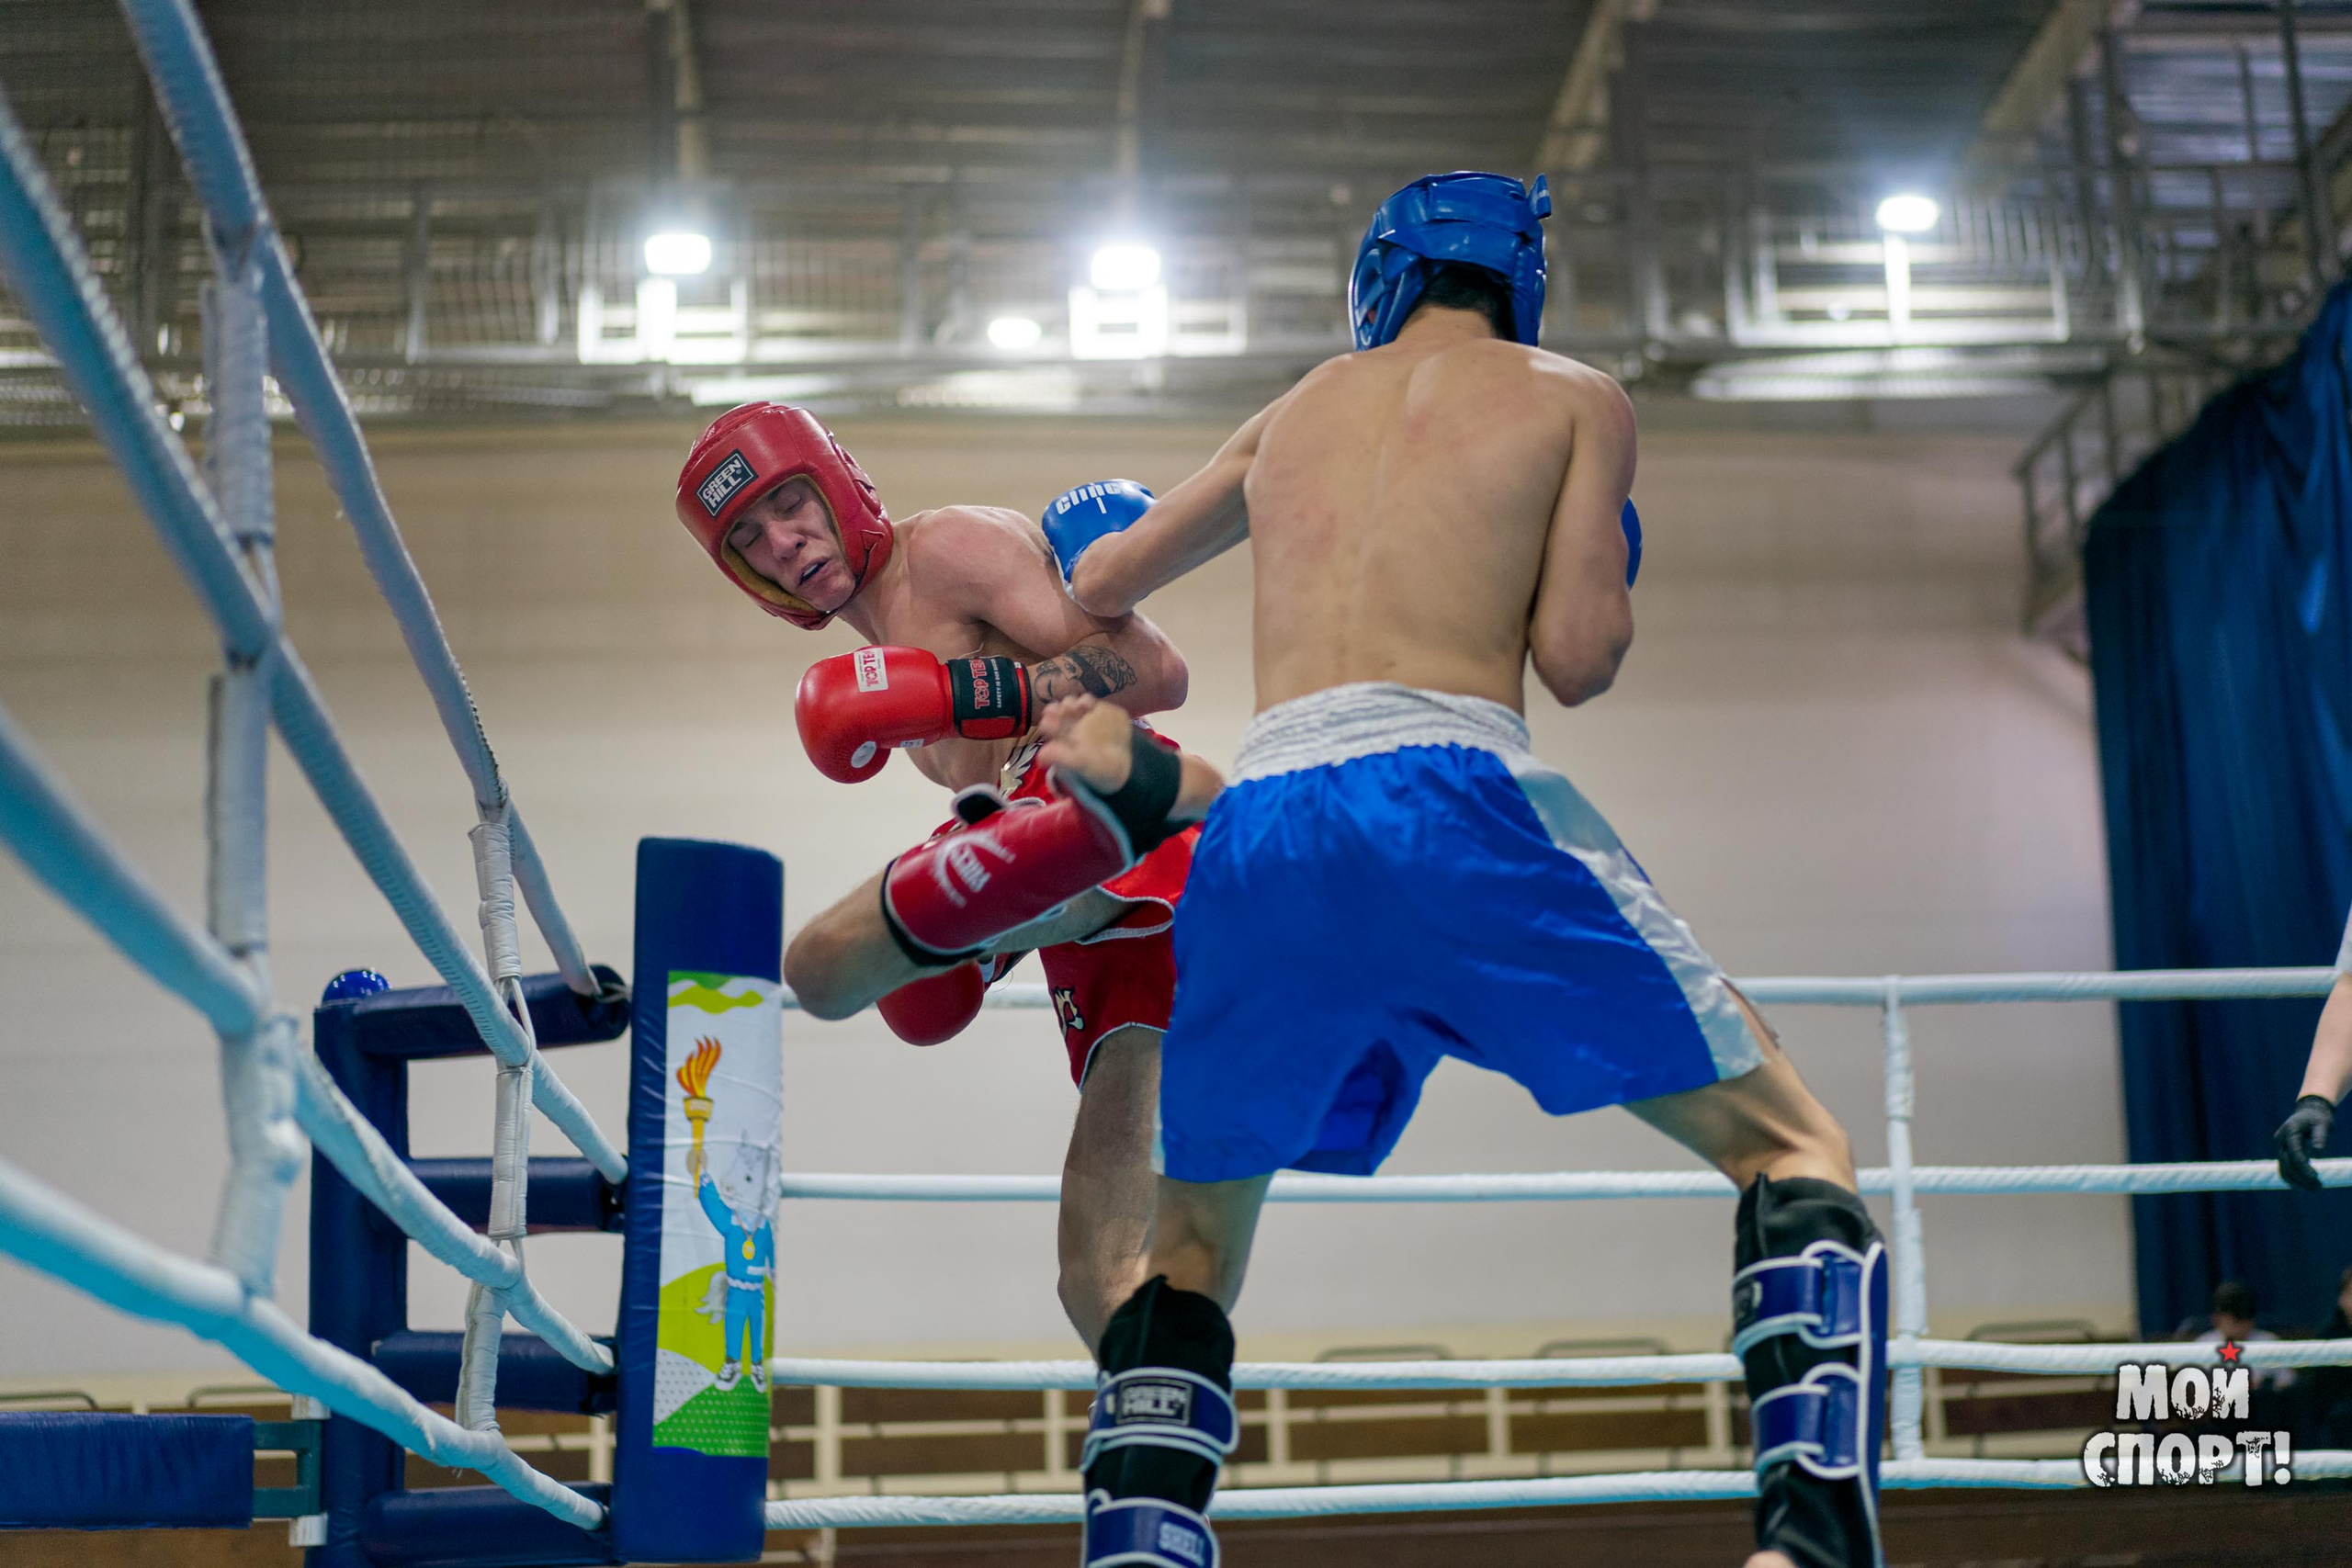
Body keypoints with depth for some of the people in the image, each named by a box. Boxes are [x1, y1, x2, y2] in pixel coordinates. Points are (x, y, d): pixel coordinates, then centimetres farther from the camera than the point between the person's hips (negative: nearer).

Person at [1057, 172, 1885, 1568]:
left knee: (1189, 1249, 20)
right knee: (1795, 1149, 4)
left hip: (1258, 836, 4)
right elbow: (1578, 658, 4)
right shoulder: (1573, 398, 16)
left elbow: (1099, 584, 35)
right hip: (1447, 797, -4)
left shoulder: (1299, 411, 28)